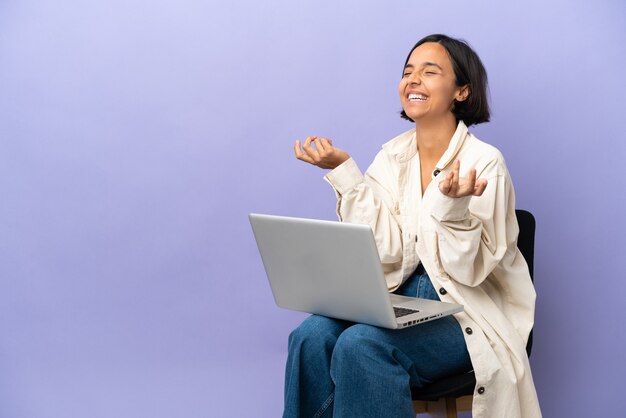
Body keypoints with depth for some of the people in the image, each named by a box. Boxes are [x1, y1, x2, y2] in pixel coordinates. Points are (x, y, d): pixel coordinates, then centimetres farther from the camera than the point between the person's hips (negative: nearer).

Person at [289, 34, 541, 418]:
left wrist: (452, 204, -32)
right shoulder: (393, 155, 4)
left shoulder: (484, 163, -12)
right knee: (312, 336, -23)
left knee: (361, 345, -30)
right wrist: (346, 171, -11)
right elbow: (387, 250, -6)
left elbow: (469, 270, -14)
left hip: (468, 316, -4)